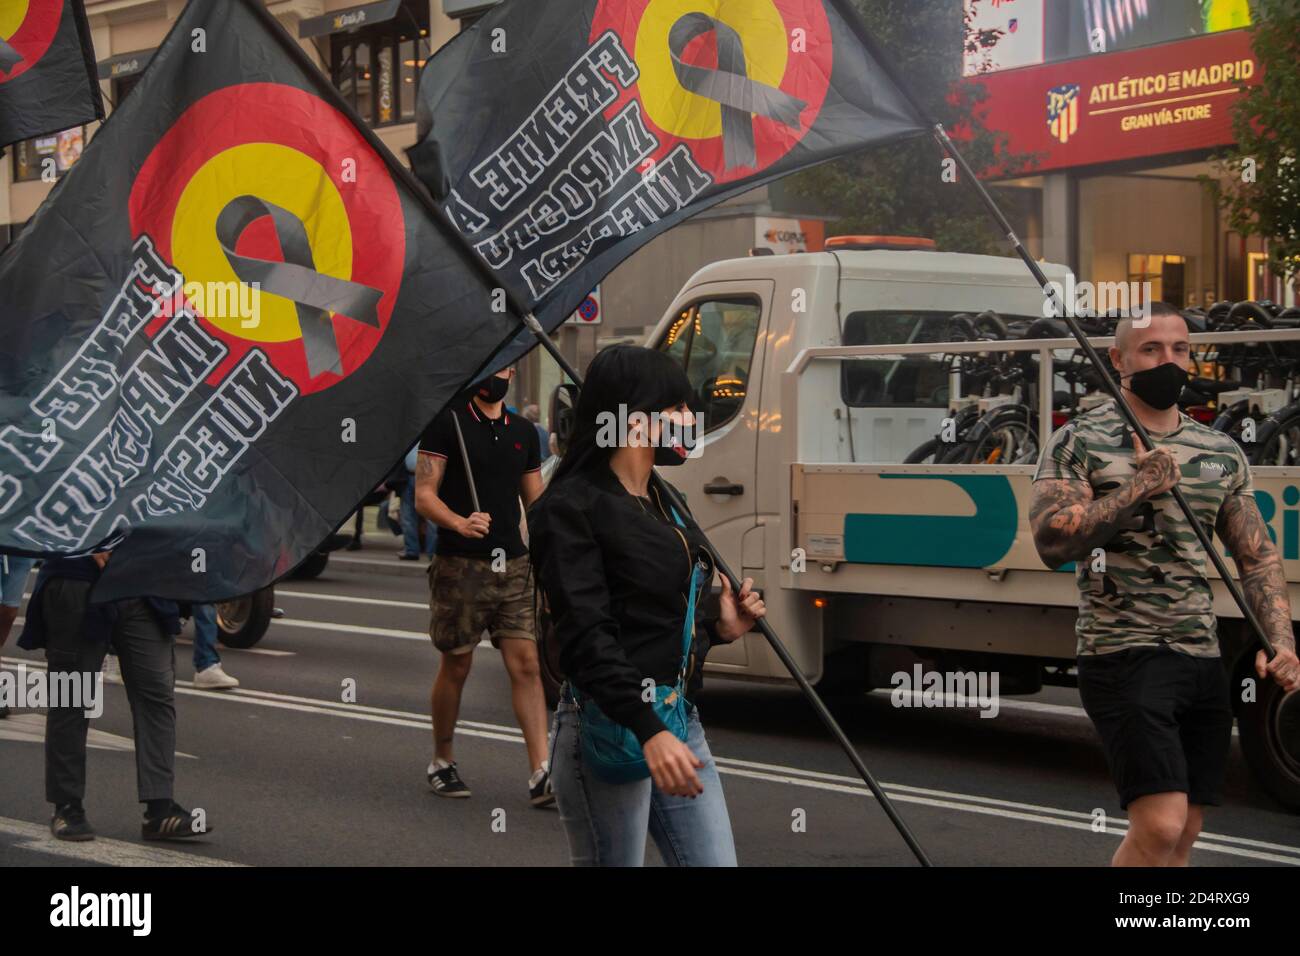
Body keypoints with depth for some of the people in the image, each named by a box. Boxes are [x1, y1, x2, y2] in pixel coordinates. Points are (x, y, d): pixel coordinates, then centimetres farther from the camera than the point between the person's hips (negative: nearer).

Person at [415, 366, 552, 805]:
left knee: (526, 664, -5)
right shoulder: (447, 422, -3)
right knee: (456, 666, 6)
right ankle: (442, 761, 24)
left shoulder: (523, 432, 14)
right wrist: (459, 523, -27)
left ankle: (540, 773, -8)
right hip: (460, 566, -4)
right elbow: (424, 495, -8)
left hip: (513, 566, 4)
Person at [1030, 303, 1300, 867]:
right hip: (1125, 657, -6)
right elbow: (1052, 542, -14)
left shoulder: (1222, 453, 13)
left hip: (1203, 662, 6)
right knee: (1160, 825, -18)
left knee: (1184, 832, 8)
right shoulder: (1080, 442, -3)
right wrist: (1138, 488, -18)